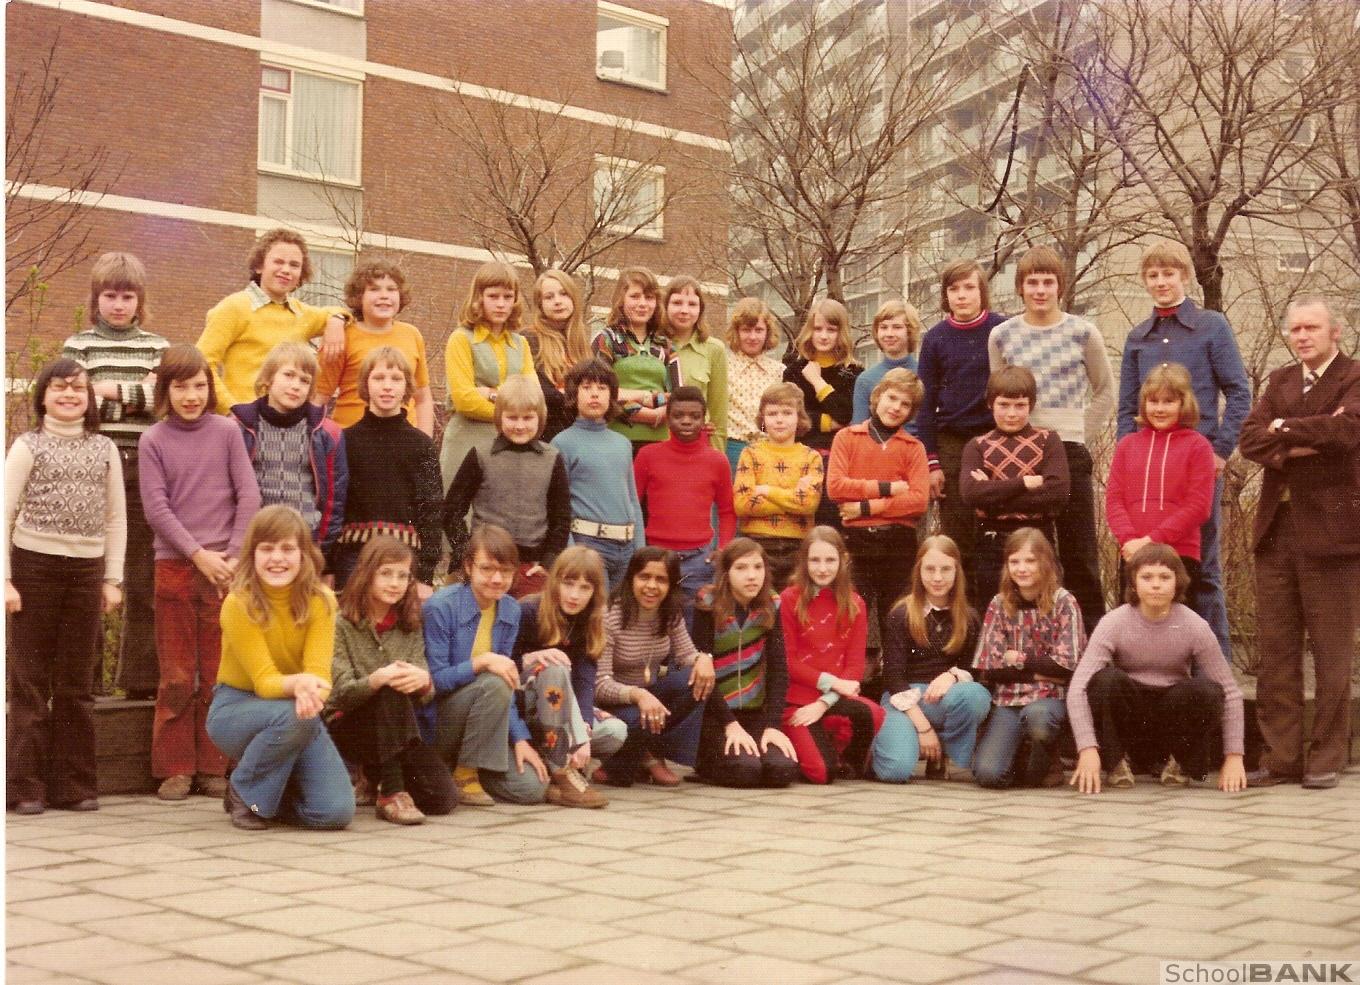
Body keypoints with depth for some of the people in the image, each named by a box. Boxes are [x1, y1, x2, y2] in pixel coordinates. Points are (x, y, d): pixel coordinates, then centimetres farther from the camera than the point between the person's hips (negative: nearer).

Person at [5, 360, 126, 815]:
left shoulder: (105, 449, 10)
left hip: (86, 572, 3)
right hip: (34, 565, -3)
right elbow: (5, 513, -2)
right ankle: (24, 788, 5)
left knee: (77, 682, 6)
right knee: (30, 680, 0)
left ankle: (74, 785, 12)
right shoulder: (28, 446, 1)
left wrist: (112, 579, 6)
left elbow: (116, 519, 12)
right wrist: (5, 580, -9)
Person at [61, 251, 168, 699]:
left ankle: (141, 674, 9)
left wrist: (119, 391, -9)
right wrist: (141, 396, -8)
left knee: (144, 577, 3)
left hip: (144, 467, 2)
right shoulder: (79, 345, 7)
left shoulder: (157, 347, 12)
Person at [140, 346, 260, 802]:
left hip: (226, 567, 0)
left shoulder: (227, 431, 5)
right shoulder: (154, 441, 4)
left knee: (218, 675, 3)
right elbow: (156, 508, -2)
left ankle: (213, 768, 10)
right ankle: (176, 768, 10)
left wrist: (234, 556, -8)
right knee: (177, 678, 3)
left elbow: (249, 496, 1)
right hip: (174, 566, 0)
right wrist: (199, 554, -11)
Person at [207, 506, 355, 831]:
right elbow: (264, 680, -22)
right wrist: (297, 683, -45)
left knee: (336, 812, -18)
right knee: (296, 716, -38)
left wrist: (312, 690, -43)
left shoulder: (319, 601, -9)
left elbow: (319, 672, -18)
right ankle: (244, 793, -10)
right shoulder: (239, 604, -18)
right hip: (236, 709, -3)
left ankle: (270, 792, 15)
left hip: (296, 712, 3)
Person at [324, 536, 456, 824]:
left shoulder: (410, 628, 7)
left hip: (394, 731, 5)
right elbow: (340, 693, -14)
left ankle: (377, 775, 14)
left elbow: (425, 695, -3)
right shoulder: (341, 624, -6)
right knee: (393, 693, -34)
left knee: (443, 798, -15)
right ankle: (391, 794, -30)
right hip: (345, 727, -4)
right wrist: (375, 680, -36)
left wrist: (423, 681, -29)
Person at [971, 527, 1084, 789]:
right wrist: (1040, 670, -9)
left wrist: (1020, 660, -4)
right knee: (987, 774, -23)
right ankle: (1019, 753, 13)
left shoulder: (1064, 603, -2)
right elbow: (989, 669, -2)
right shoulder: (999, 605, 5)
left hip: (1050, 697, -2)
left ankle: (1045, 764, -6)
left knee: (1036, 716, -40)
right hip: (1007, 700, 2)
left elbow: (1067, 666, -9)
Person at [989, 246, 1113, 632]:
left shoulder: (1082, 332, 1)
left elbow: (1105, 393, 10)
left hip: (1069, 452, -1)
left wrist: (1081, 437, 3)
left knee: (1079, 552, 0)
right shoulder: (1002, 336, 6)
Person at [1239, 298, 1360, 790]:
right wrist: (1294, 448, -13)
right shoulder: (1280, 381, 17)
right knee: (1276, 650, 5)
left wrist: (1286, 429, -7)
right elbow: (1250, 439, 5)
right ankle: (1281, 756, 10)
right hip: (1276, 530, 6)